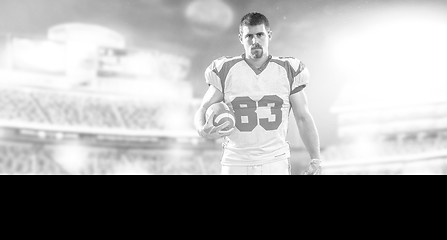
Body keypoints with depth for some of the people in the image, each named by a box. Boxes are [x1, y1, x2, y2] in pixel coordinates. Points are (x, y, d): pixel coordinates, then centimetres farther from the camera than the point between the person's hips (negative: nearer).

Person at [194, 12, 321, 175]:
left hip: (276, 164, 0)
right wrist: (203, 130, -20)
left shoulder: (288, 71, 3)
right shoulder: (225, 71, 1)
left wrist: (315, 159, -2)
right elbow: (203, 111, 4)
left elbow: (303, 118, 6)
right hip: (236, 165, 0)